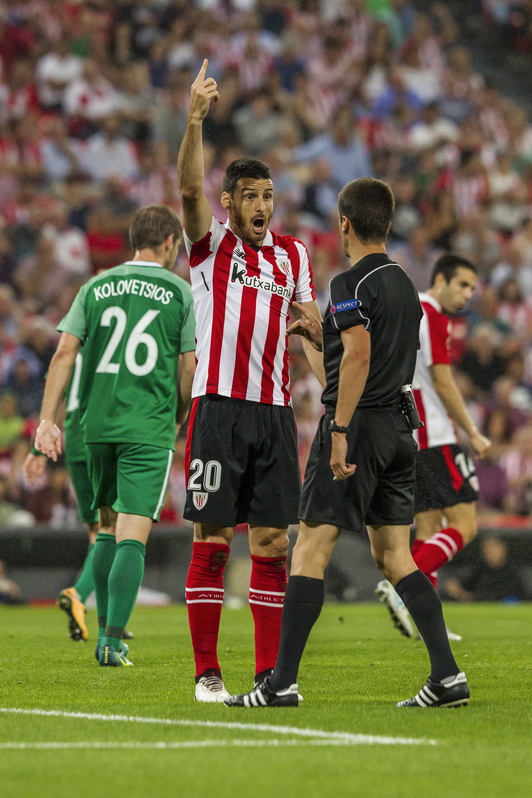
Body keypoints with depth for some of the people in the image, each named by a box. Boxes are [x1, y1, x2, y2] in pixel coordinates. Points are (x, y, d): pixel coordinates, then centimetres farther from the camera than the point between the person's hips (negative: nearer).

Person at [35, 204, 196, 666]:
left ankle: (104, 630, 20)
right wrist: (182, 419, 17)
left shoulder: (96, 287, 9)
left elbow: (65, 352, 1)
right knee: (133, 535, -5)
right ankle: (113, 641, -13)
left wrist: (48, 420, -2)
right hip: (150, 429, -4)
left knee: (109, 526, 18)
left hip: (98, 423, 4)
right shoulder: (179, 291, 1)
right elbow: (189, 368, 0)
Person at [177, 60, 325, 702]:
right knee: (212, 540, -3)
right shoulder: (211, 245, 3)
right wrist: (195, 121, -28)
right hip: (218, 407, -4)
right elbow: (189, 189, -13)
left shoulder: (292, 255, 14)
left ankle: (270, 673, 6)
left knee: (272, 543, 3)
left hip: (274, 411, 4)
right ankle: (207, 672, 1)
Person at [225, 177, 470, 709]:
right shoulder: (404, 284, 16)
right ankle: (447, 676, 1)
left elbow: (359, 356, -22)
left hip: (359, 425, -8)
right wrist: (324, 338, 29)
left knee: (310, 550, -5)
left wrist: (340, 431, -25)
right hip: (400, 426, 8)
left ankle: (282, 682, -7)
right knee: (393, 555, 10)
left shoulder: (351, 284, -10)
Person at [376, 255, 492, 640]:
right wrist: (473, 433, -10)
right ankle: (400, 586, -21)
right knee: (464, 525, -9)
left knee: (429, 529, 9)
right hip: (434, 439, -10)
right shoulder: (434, 316, -10)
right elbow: (442, 381, -15)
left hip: (406, 441, 10)